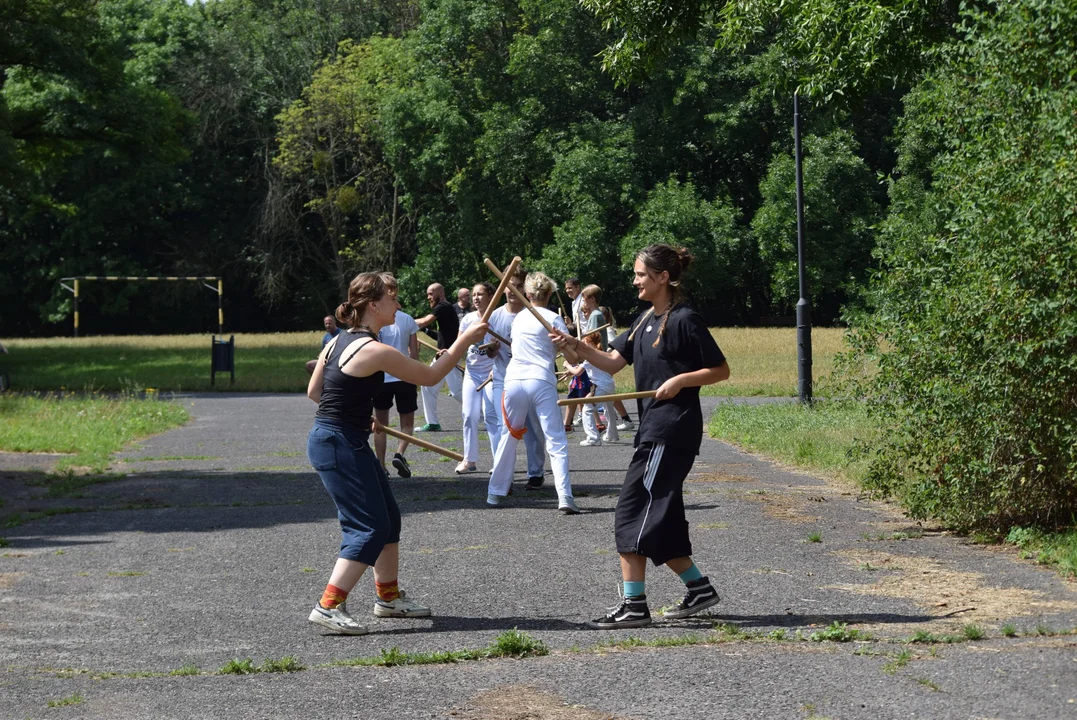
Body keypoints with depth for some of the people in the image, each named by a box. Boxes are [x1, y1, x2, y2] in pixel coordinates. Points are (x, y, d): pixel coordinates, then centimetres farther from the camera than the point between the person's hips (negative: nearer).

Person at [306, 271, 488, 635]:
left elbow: (313, 391, 15)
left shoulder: (339, 341, 8)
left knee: (388, 518, 17)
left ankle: (389, 597, 30)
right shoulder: (375, 351, -20)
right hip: (340, 444, -10)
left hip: (345, 442, 10)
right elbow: (429, 377, -10)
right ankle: (329, 606, -11)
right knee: (370, 528, -8)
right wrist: (465, 340, -2)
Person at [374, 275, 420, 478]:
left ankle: (381, 465, 11)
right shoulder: (407, 320, -2)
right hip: (404, 377, 1)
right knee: (407, 423, 14)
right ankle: (400, 453, -12)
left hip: (381, 378, -1)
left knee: (381, 423, 13)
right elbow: (414, 353, 2)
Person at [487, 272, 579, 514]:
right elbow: (572, 357, -2)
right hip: (541, 382, -4)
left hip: (514, 381, 4)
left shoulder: (518, 319, 17)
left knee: (509, 437, 20)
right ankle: (564, 496, -19)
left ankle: (495, 493, 23)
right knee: (556, 442, -5)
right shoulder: (553, 319, 2)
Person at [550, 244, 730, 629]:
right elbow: (612, 362, 11)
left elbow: (720, 369, -7)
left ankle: (634, 605, -11)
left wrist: (680, 380, -18)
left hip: (673, 431, -9)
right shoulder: (646, 321, 15)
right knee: (662, 518, 12)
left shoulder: (685, 320, -10)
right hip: (653, 429, 9)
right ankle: (699, 588, 22)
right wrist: (576, 347, -3)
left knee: (633, 508, -11)